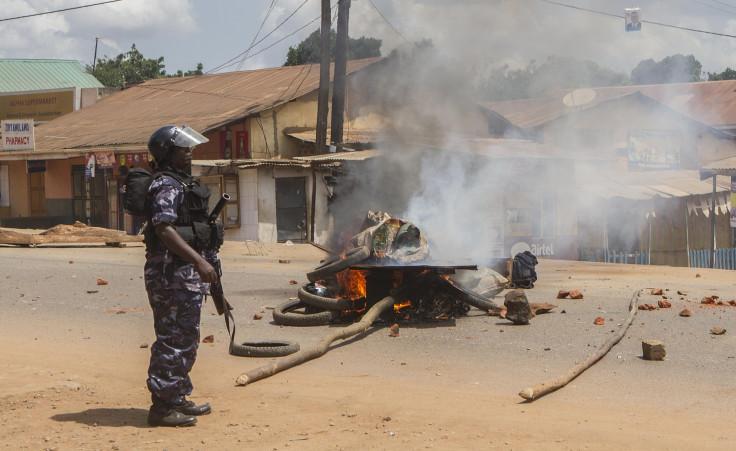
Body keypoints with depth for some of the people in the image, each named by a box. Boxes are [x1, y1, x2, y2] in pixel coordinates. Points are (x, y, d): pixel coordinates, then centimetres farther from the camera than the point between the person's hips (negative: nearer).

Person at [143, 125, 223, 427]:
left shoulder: (181, 182, 19)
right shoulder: (166, 185, -14)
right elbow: (164, 229, -26)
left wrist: (205, 261, 24)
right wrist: (199, 261, -29)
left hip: (187, 275, 11)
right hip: (173, 274, -11)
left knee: (186, 339, 16)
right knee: (173, 339, -8)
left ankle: (177, 399, 25)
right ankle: (162, 407, -4)